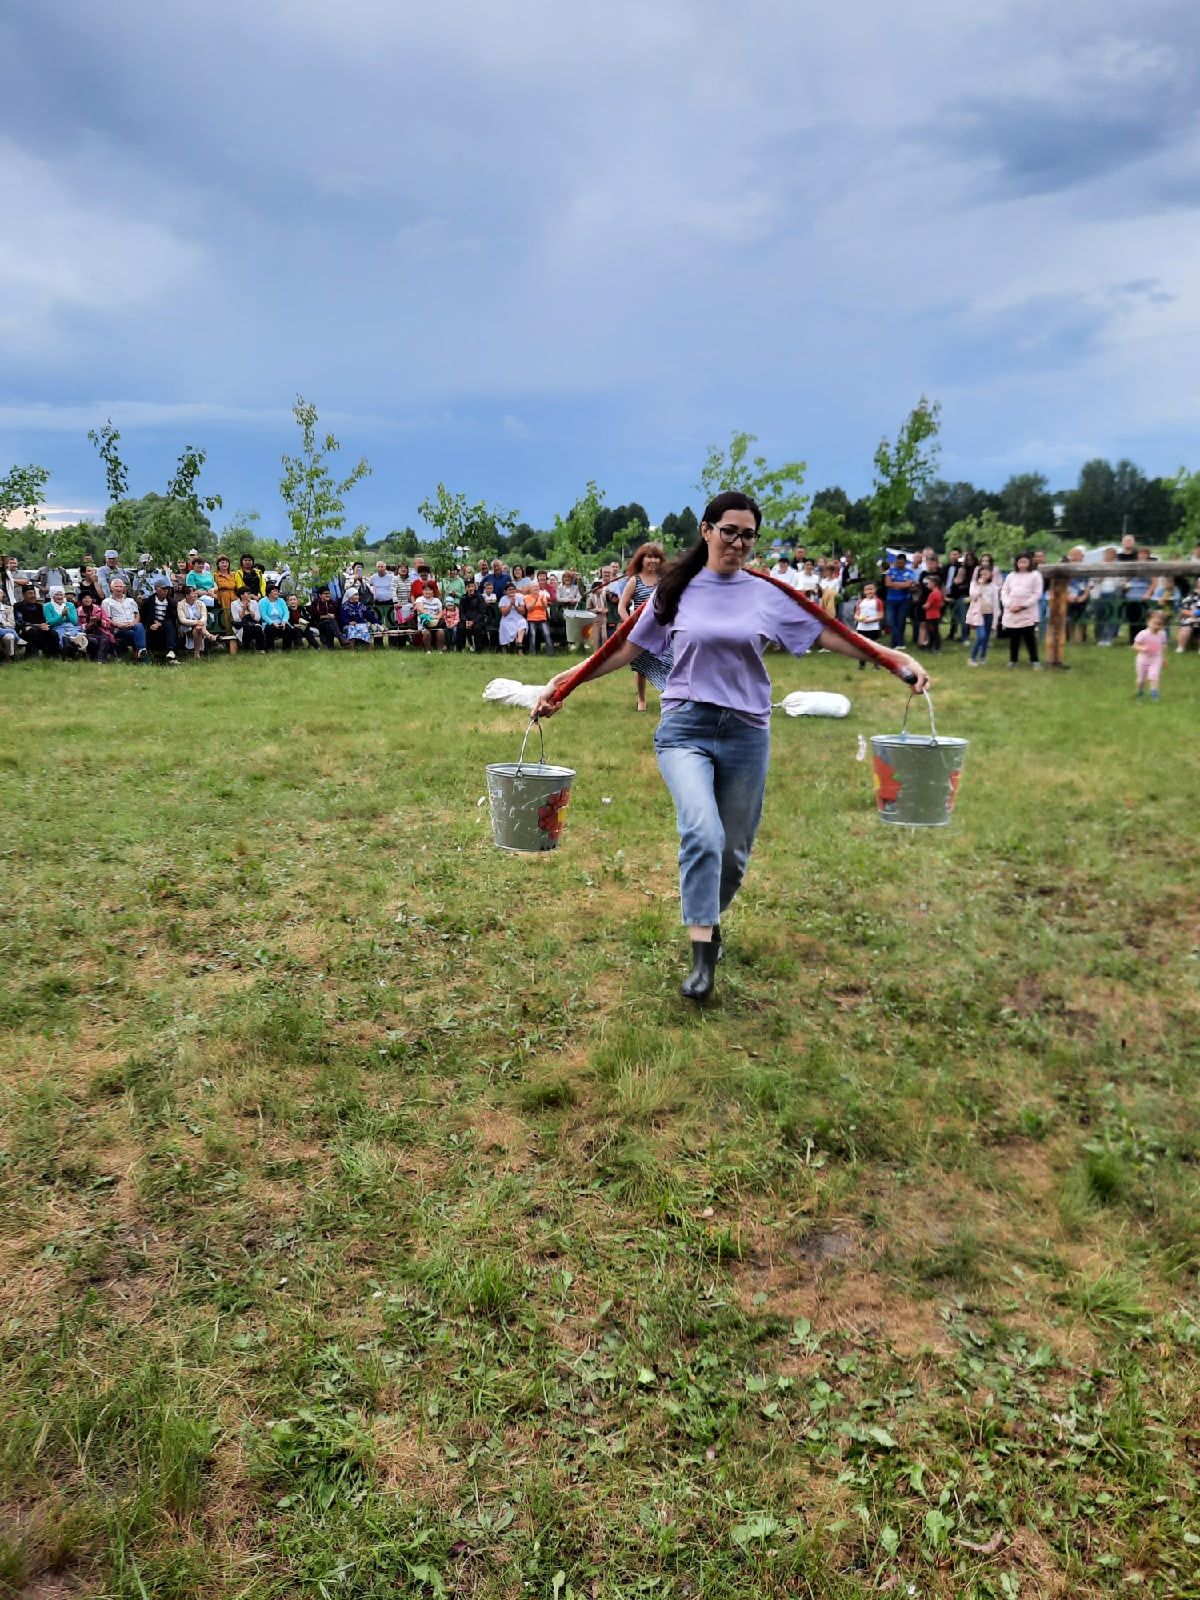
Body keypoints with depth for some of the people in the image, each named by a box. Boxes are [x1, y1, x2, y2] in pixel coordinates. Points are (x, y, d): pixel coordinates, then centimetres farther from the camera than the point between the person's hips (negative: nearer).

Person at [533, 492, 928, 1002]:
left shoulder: (767, 595, 4)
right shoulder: (676, 590, 3)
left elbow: (828, 634, 4)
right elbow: (627, 649, 7)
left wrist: (898, 660, -3)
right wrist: (564, 681, 4)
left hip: (746, 733, 2)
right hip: (685, 728, -2)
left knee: (733, 849, 10)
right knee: (703, 833, -24)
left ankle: (709, 922, 38)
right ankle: (702, 956, -19)